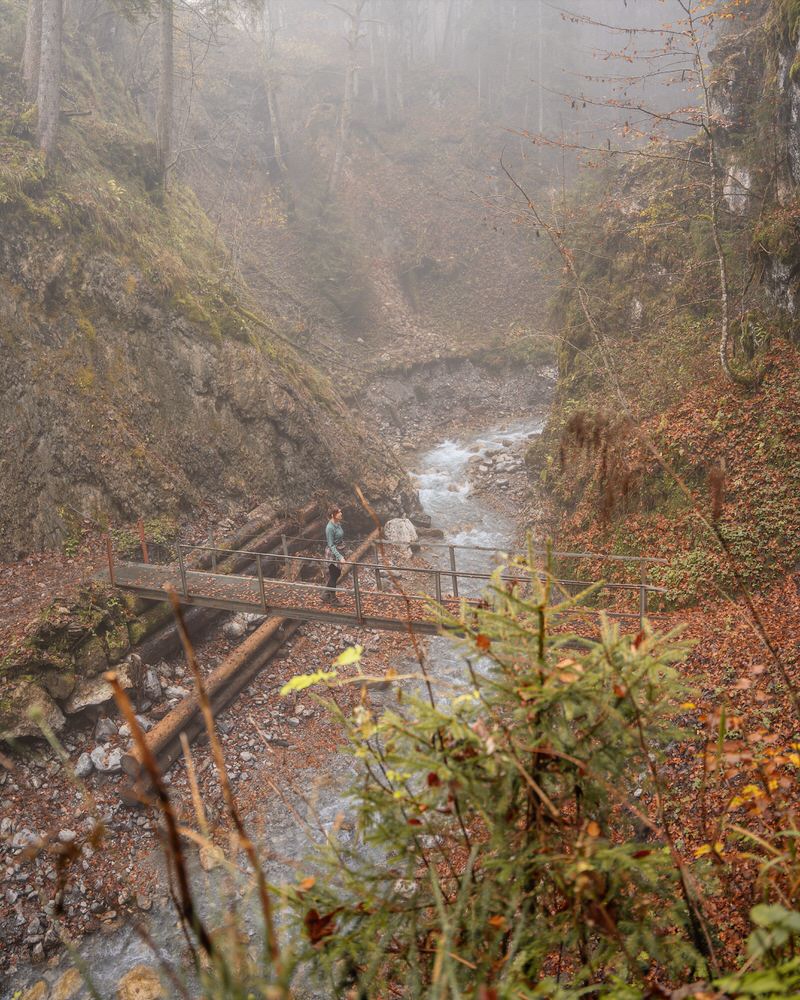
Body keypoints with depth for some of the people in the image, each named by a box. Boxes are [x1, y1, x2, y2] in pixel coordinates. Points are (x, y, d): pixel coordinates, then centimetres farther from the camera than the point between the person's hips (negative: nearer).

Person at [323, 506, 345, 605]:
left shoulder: (338, 524, 2)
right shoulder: (330, 527, -24)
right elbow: (331, 545, -24)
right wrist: (340, 557, -30)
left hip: (337, 550, 9)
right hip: (332, 552, -9)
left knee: (337, 573, 17)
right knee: (333, 574, 3)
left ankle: (326, 596, 30)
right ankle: (333, 599, 18)